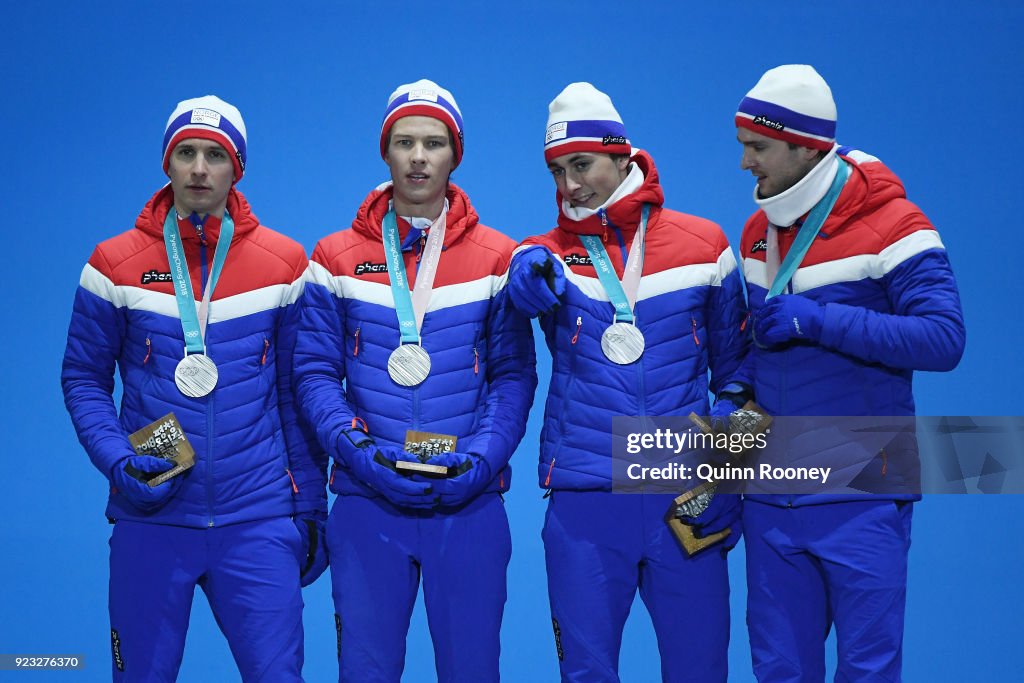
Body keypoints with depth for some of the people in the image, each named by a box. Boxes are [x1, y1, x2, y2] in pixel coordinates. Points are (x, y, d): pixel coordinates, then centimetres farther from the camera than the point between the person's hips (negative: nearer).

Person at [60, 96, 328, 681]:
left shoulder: (285, 265, 3)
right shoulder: (116, 263, 2)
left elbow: (298, 393, 8)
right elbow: (83, 376, 6)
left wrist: (311, 506, 6)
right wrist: (118, 461, -11)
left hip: (257, 522, 0)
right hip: (151, 519, 0)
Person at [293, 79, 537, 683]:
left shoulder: (497, 259, 4)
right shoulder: (338, 259, 5)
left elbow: (514, 375, 3)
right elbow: (315, 371, 2)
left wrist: (480, 459, -12)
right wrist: (359, 451, -12)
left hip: (470, 504, 0)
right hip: (367, 502, 0)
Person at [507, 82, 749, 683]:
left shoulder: (703, 246, 6)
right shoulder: (549, 255, 6)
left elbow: (735, 370, 10)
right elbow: (528, 291, -17)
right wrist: (529, 274, -39)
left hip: (687, 498, 0)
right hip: (584, 497, 0)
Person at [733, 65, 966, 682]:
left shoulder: (891, 225, -11)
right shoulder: (758, 232, 11)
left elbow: (944, 340, -21)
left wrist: (815, 319, -22)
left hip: (860, 499, -6)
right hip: (772, 495, 6)